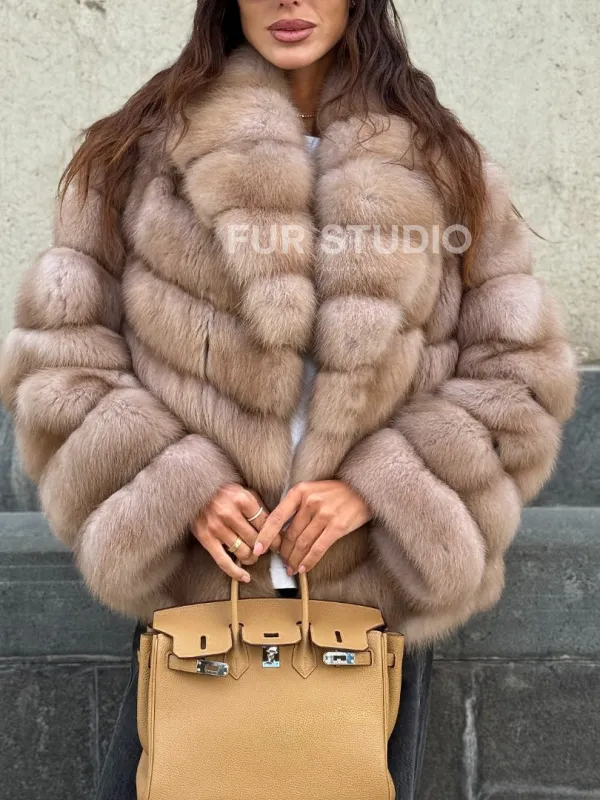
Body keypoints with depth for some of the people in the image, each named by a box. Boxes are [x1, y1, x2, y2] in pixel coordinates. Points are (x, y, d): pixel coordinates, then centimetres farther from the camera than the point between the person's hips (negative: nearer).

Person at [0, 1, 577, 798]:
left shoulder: (444, 165, 3)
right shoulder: (137, 151, 0)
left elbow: (519, 370, 1)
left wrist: (381, 486, -13)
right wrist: (174, 488, -14)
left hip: (381, 592, 1)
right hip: (189, 585, -1)